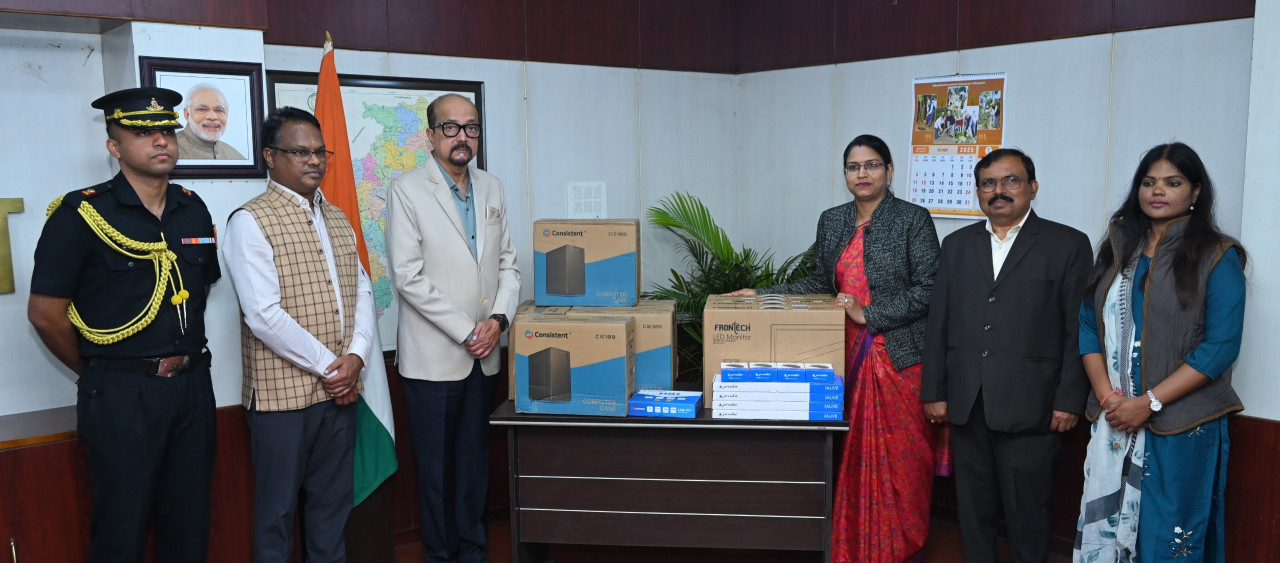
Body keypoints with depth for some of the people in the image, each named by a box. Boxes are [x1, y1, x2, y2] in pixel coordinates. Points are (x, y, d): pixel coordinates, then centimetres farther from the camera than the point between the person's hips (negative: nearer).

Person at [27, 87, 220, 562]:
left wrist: (182, 354, 12)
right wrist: (98, 372, 1)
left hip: (193, 385, 5)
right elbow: (46, 313, -8)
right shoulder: (81, 215, -10)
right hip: (122, 394, -4)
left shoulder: (193, 210, 6)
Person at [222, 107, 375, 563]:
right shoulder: (250, 222, -10)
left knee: (332, 501, 16)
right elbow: (264, 315, -17)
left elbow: (361, 291, 11)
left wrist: (356, 356, -5)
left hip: (340, 388, 6)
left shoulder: (337, 218, 12)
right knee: (278, 509, 7)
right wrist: (327, 365, -13)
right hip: (282, 393, -6)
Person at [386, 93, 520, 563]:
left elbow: (507, 262, 11)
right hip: (434, 355, -5)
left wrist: (498, 318, -6)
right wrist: (465, 332, -14)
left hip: (484, 354, 5)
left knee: (475, 459, 14)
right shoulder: (407, 190, -7)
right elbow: (408, 276, -14)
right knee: (436, 467, 6)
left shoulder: (491, 188, 10)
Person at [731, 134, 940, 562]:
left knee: (900, 454, 3)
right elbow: (820, 283, 16)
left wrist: (869, 314, -16)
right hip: (849, 355, 4)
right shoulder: (831, 222, 11)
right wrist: (762, 295, 8)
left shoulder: (913, 220, -5)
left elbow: (928, 289, -10)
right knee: (853, 453, 8)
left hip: (899, 356, -4)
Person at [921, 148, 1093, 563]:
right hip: (966, 404, 4)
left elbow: (1079, 329, -2)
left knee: (1027, 510, 4)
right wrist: (933, 391, 6)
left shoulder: (1068, 245, 1)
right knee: (973, 506, 12)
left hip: (1029, 408, -3)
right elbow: (938, 324, 10)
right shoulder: (957, 245, 12)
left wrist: (1069, 400, -7)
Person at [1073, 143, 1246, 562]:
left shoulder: (1217, 256, -3)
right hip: (1114, 419, 4)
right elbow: (1088, 324, 7)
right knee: (1103, 528, 6)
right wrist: (1107, 395, -7)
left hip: (1182, 425, -4)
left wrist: (1149, 402, -15)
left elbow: (1221, 346, -11)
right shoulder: (1117, 249, 11)